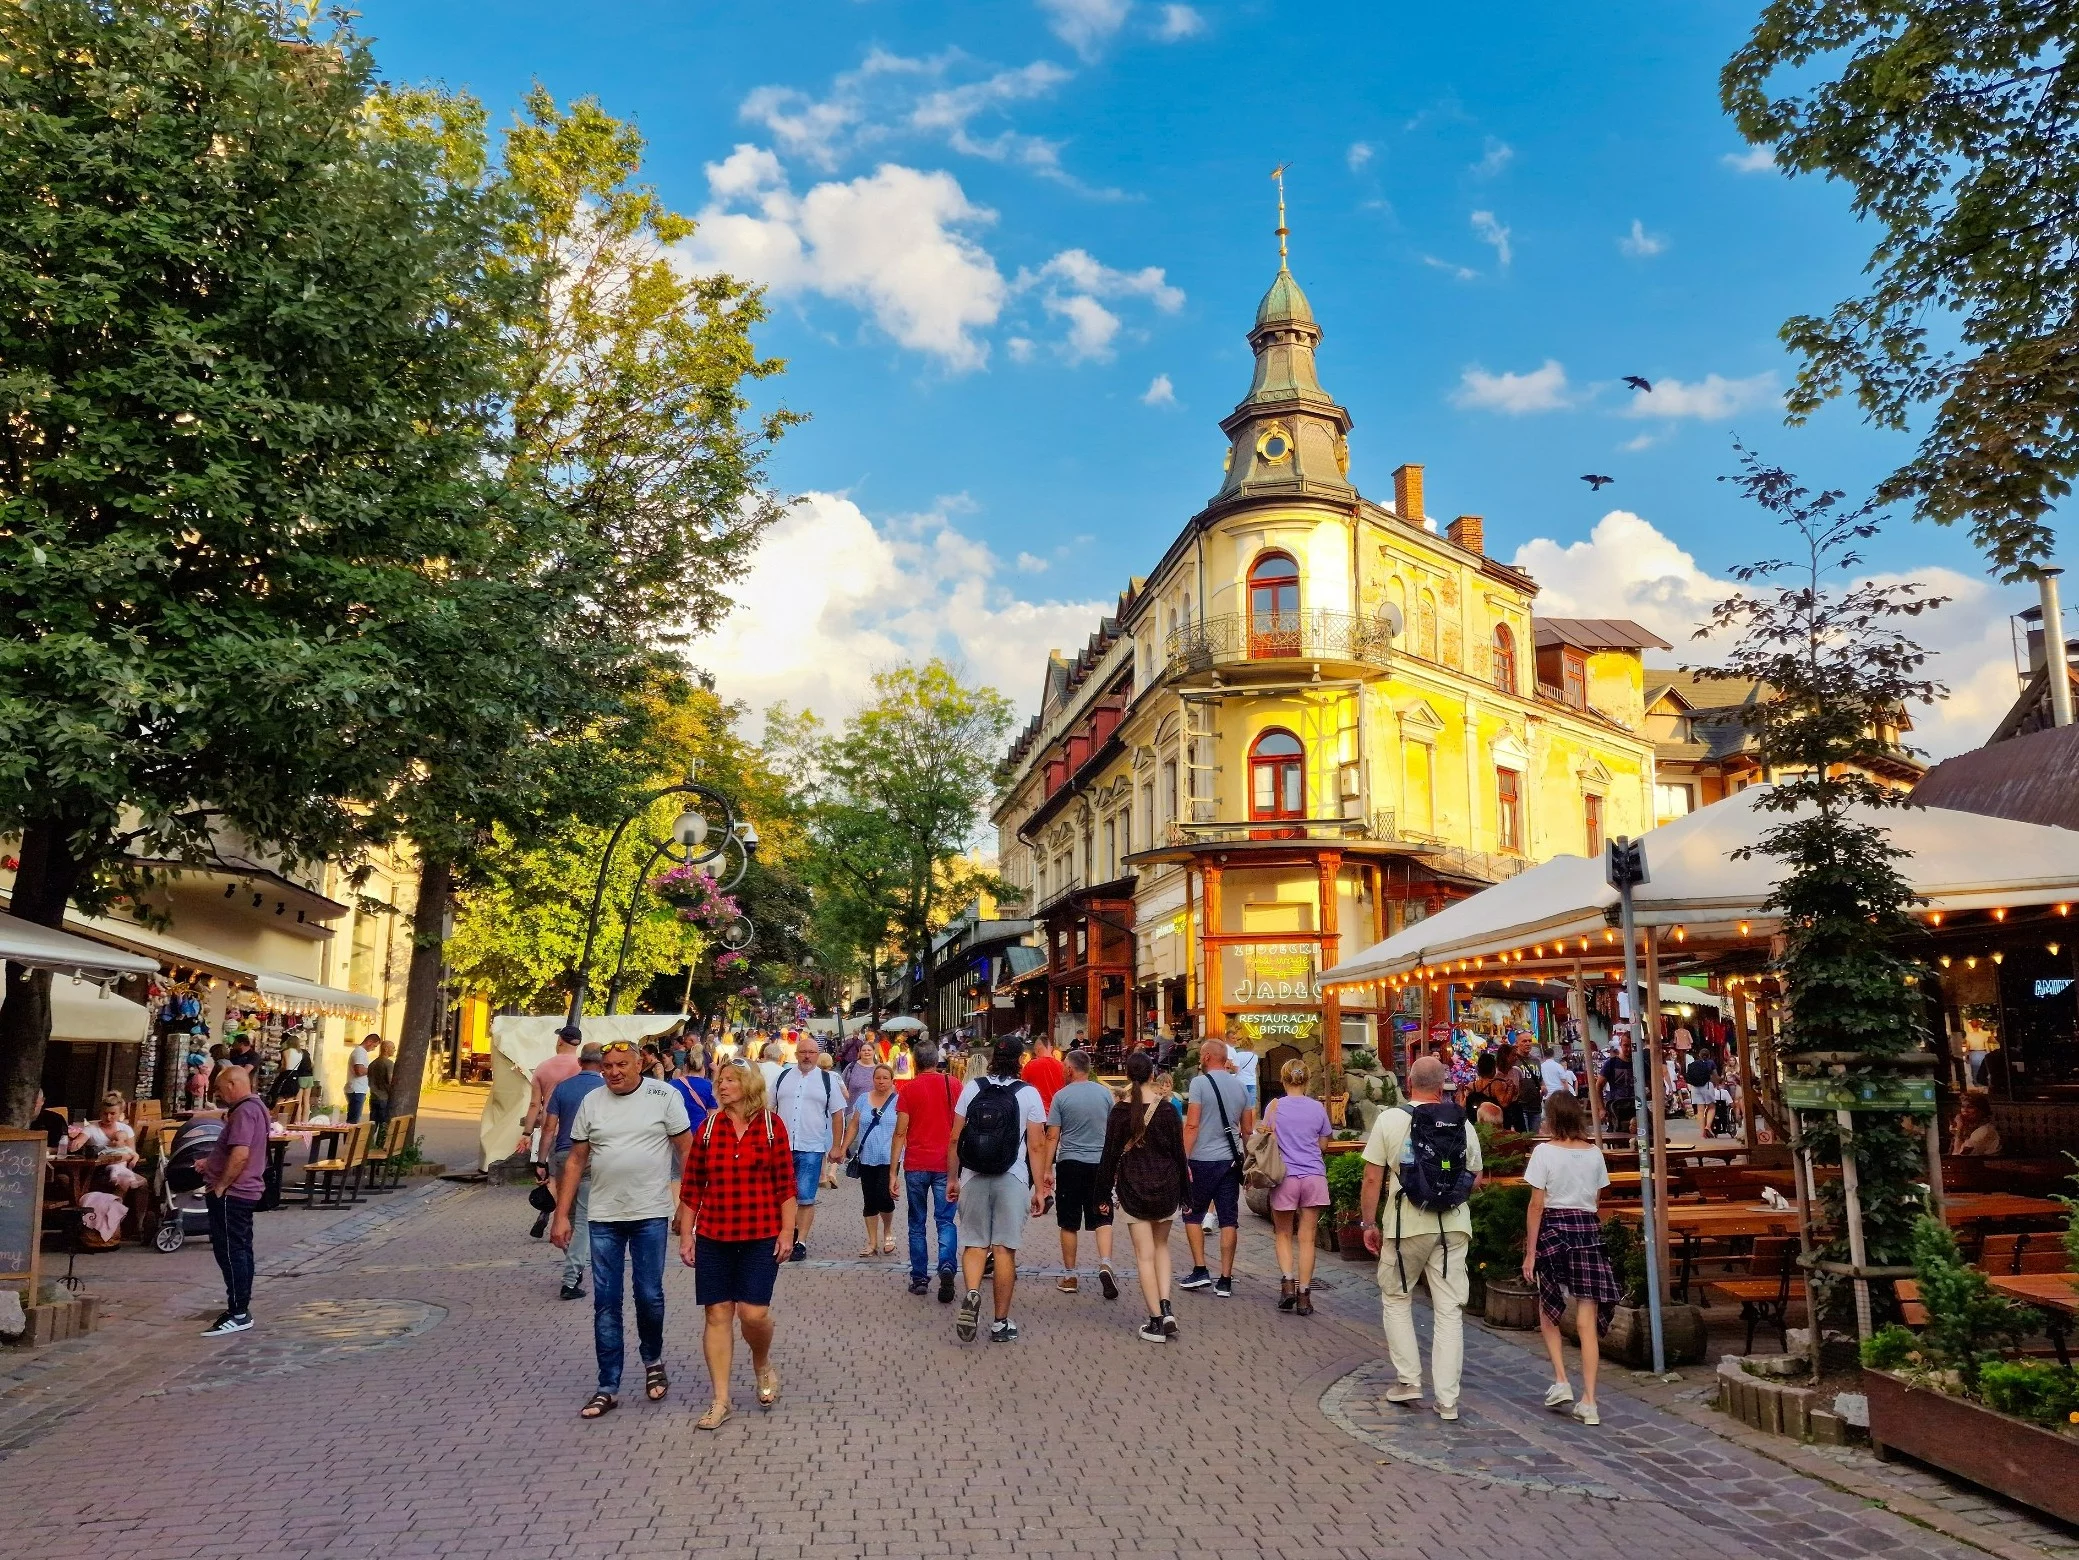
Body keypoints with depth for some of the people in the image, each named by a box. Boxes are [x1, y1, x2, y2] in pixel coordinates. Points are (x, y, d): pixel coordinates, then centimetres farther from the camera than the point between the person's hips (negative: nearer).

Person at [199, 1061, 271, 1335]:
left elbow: (240, 1155, -29)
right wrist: (212, 1162, 14)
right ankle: (241, 1307, 22)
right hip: (244, 1191, 11)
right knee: (240, 1249, 15)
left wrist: (220, 1186, -21)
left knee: (230, 1251, -7)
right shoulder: (252, 1107, 14)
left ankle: (238, 1315, -5)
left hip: (231, 1193, -11)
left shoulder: (244, 1111, -19)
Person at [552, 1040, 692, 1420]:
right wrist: (561, 1216, 4)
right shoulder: (592, 1102, 4)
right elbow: (576, 1160, 7)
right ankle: (608, 1388, 14)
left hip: (651, 1215, -3)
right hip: (604, 1217, 3)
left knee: (649, 1295, 4)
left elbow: (686, 1149, -3)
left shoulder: (664, 1096, -5)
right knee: (606, 1303, 5)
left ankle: (653, 1360, 31)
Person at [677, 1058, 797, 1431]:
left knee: (754, 1312, -7)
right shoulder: (708, 1128, 2)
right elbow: (691, 1187, 6)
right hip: (713, 1237, 2)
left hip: (760, 1236, -2)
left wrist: (787, 1231, -5)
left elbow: (785, 1183, -2)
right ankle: (720, 1402, 14)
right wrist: (686, 1235, 4)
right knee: (717, 1314, 4)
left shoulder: (771, 1125, -3)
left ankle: (763, 1365, 26)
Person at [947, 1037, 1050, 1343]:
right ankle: (1001, 1322, 9)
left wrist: (954, 1178, 12)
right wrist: (1038, 1188, 1)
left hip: (974, 1178, 1)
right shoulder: (1028, 1094, -3)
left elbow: (955, 1138, 3)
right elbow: (1036, 1146, -5)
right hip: (1013, 1180, -1)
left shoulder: (972, 1088, 3)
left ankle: (972, 1294, -17)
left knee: (974, 1244, 10)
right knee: (1005, 1249, 4)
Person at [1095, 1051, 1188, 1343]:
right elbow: (1179, 1153, 0)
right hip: (1166, 1186, 1)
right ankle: (1165, 1306, 4)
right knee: (1161, 1245, 19)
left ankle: (1156, 1321, 2)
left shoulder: (1119, 1112, -5)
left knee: (1145, 1255, 4)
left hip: (1132, 1188, -1)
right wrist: (1185, 1193, 9)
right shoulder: (1167, 1109, -4)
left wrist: (1104, 1195, 5)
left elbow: (1110, 1156, -3)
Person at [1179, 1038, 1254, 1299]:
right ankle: (1225, 1280, 6)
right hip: (1231, 1160, 5)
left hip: (1204, 1160, -5)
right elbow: (1248, 1130, 13)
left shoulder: (1200, 1083, -8)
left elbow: (1192, 1125, -13)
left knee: (1193, 1215, 11)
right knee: (1229, 1220, 4)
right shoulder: (1240, 1085, 9)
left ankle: (1200, 1271, 6)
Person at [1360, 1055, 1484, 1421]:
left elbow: (1372, 1178, -7)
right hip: (1454, 1226, 3)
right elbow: (1475, 1178, 12)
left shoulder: (1390, 1120, -7)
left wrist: (1369, 1224, 3)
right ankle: (1447, 1398, 8)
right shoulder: (1463, 1125, 4)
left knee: (1396, 1299, 16)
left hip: (1406, 1225, -3)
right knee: (1449, 1309, 7)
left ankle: (1409, 1380, 14)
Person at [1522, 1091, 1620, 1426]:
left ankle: (1560, 1381, 10)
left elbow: (1537, 1205, -10)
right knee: (1587, 1319, 2)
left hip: (1553, 1228, -3)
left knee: (1548, 1310, 18)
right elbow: (1596, 1200, 7)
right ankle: (1588, 1401, 1)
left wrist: (1530, 1253, -6)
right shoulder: (1595, 1153, 3)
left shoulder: (1545, 1151, -9)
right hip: (1589, 1228, 3)